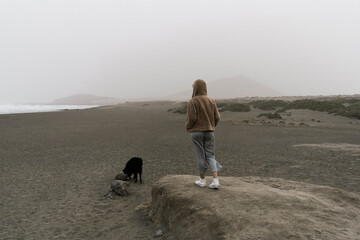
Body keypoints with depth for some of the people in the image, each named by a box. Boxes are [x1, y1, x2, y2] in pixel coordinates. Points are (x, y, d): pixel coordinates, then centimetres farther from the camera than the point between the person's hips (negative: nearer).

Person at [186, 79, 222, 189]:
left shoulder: (193, 102, -11)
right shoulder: (211, 101, 3)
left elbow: (191, 118, -16)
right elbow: (217, 117, 3)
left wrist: (188, 127, 3)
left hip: (196, 131, -3)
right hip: (209, 131, 4)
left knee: (200, 156, 6)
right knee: (210, 155, 9)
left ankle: (202, 180, 18)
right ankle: (215, 180, -3)